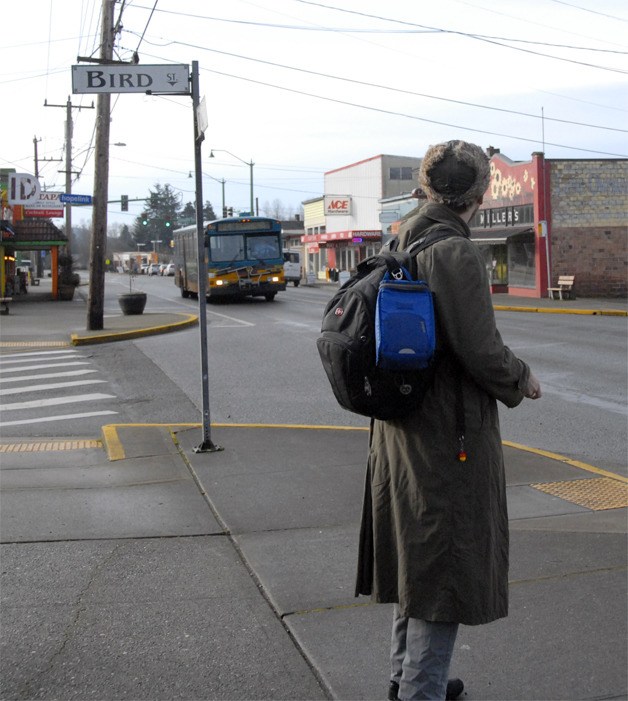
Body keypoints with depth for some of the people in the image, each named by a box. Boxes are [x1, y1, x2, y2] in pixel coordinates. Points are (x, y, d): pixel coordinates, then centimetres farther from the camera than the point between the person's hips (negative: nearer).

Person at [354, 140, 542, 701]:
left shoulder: (403, 244, 8)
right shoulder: (456, 252, -20)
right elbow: (479, 348, -23)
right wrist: (520, 381, -4)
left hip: (402, 422, 9)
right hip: (451, 431, -9)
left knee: (417, 554, 21)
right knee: (446, 564, 2)